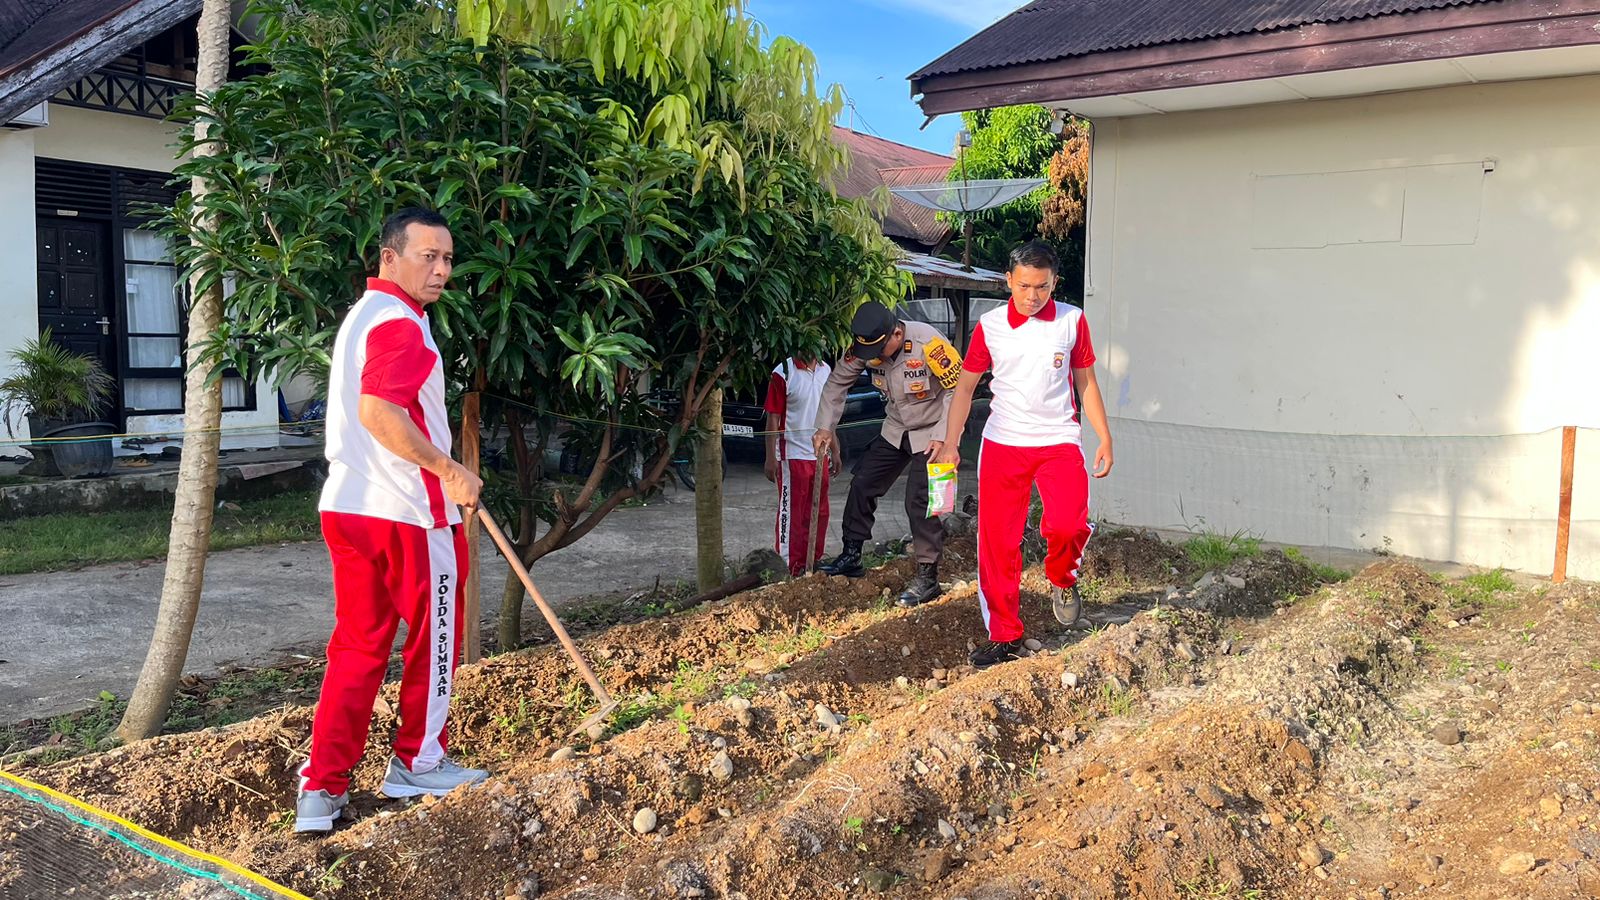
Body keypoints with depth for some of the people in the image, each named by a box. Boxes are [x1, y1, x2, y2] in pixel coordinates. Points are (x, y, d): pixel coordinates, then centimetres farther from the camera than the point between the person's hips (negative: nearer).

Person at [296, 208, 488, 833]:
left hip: (347, 505, 9)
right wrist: (448, 470, -23)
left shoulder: (361, 315, 19)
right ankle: (418, 763, 23)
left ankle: (322, 787, 11)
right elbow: (379, 411, -29)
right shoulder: (401, 324, -15)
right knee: (432, 636, 9)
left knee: (357, 645, 12)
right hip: (410, 512, -9)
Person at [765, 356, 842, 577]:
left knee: (819, 513, 12)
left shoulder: (826, 371, 9)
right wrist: (771, 458, -13)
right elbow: (773, 419, -10)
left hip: (820, 455, 6)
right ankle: (790, 570, 7)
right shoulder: (783, 374, -10)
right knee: (791, 514, 0)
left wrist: (834, 451, 15)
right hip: (793, 456, -6)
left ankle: (813, 563, 25)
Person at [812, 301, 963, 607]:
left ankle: (927, 577, -2)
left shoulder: (929, 343, -31)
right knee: (862, 485, 6)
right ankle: (851, 556, 20)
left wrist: (943, 438, -26)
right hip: (895, 430, 6)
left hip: (931, 433, -6)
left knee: (919, 501, -13)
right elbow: (837, 382, 1)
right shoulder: (864, 347, -13)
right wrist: (825, 427, -6)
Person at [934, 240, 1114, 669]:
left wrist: (1105, 439, 7)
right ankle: (1005, 636, 14)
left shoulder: (1073, 321, 2)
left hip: (1058, 441, -1)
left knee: (1067, 525, -23)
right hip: (1002, 443, 1)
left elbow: (1085, 381, 10)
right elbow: (966, 386, 8)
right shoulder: (990, 325, 1)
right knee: (997, 541, 0)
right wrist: (950, 443, 1)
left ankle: (1061, 578, 12)